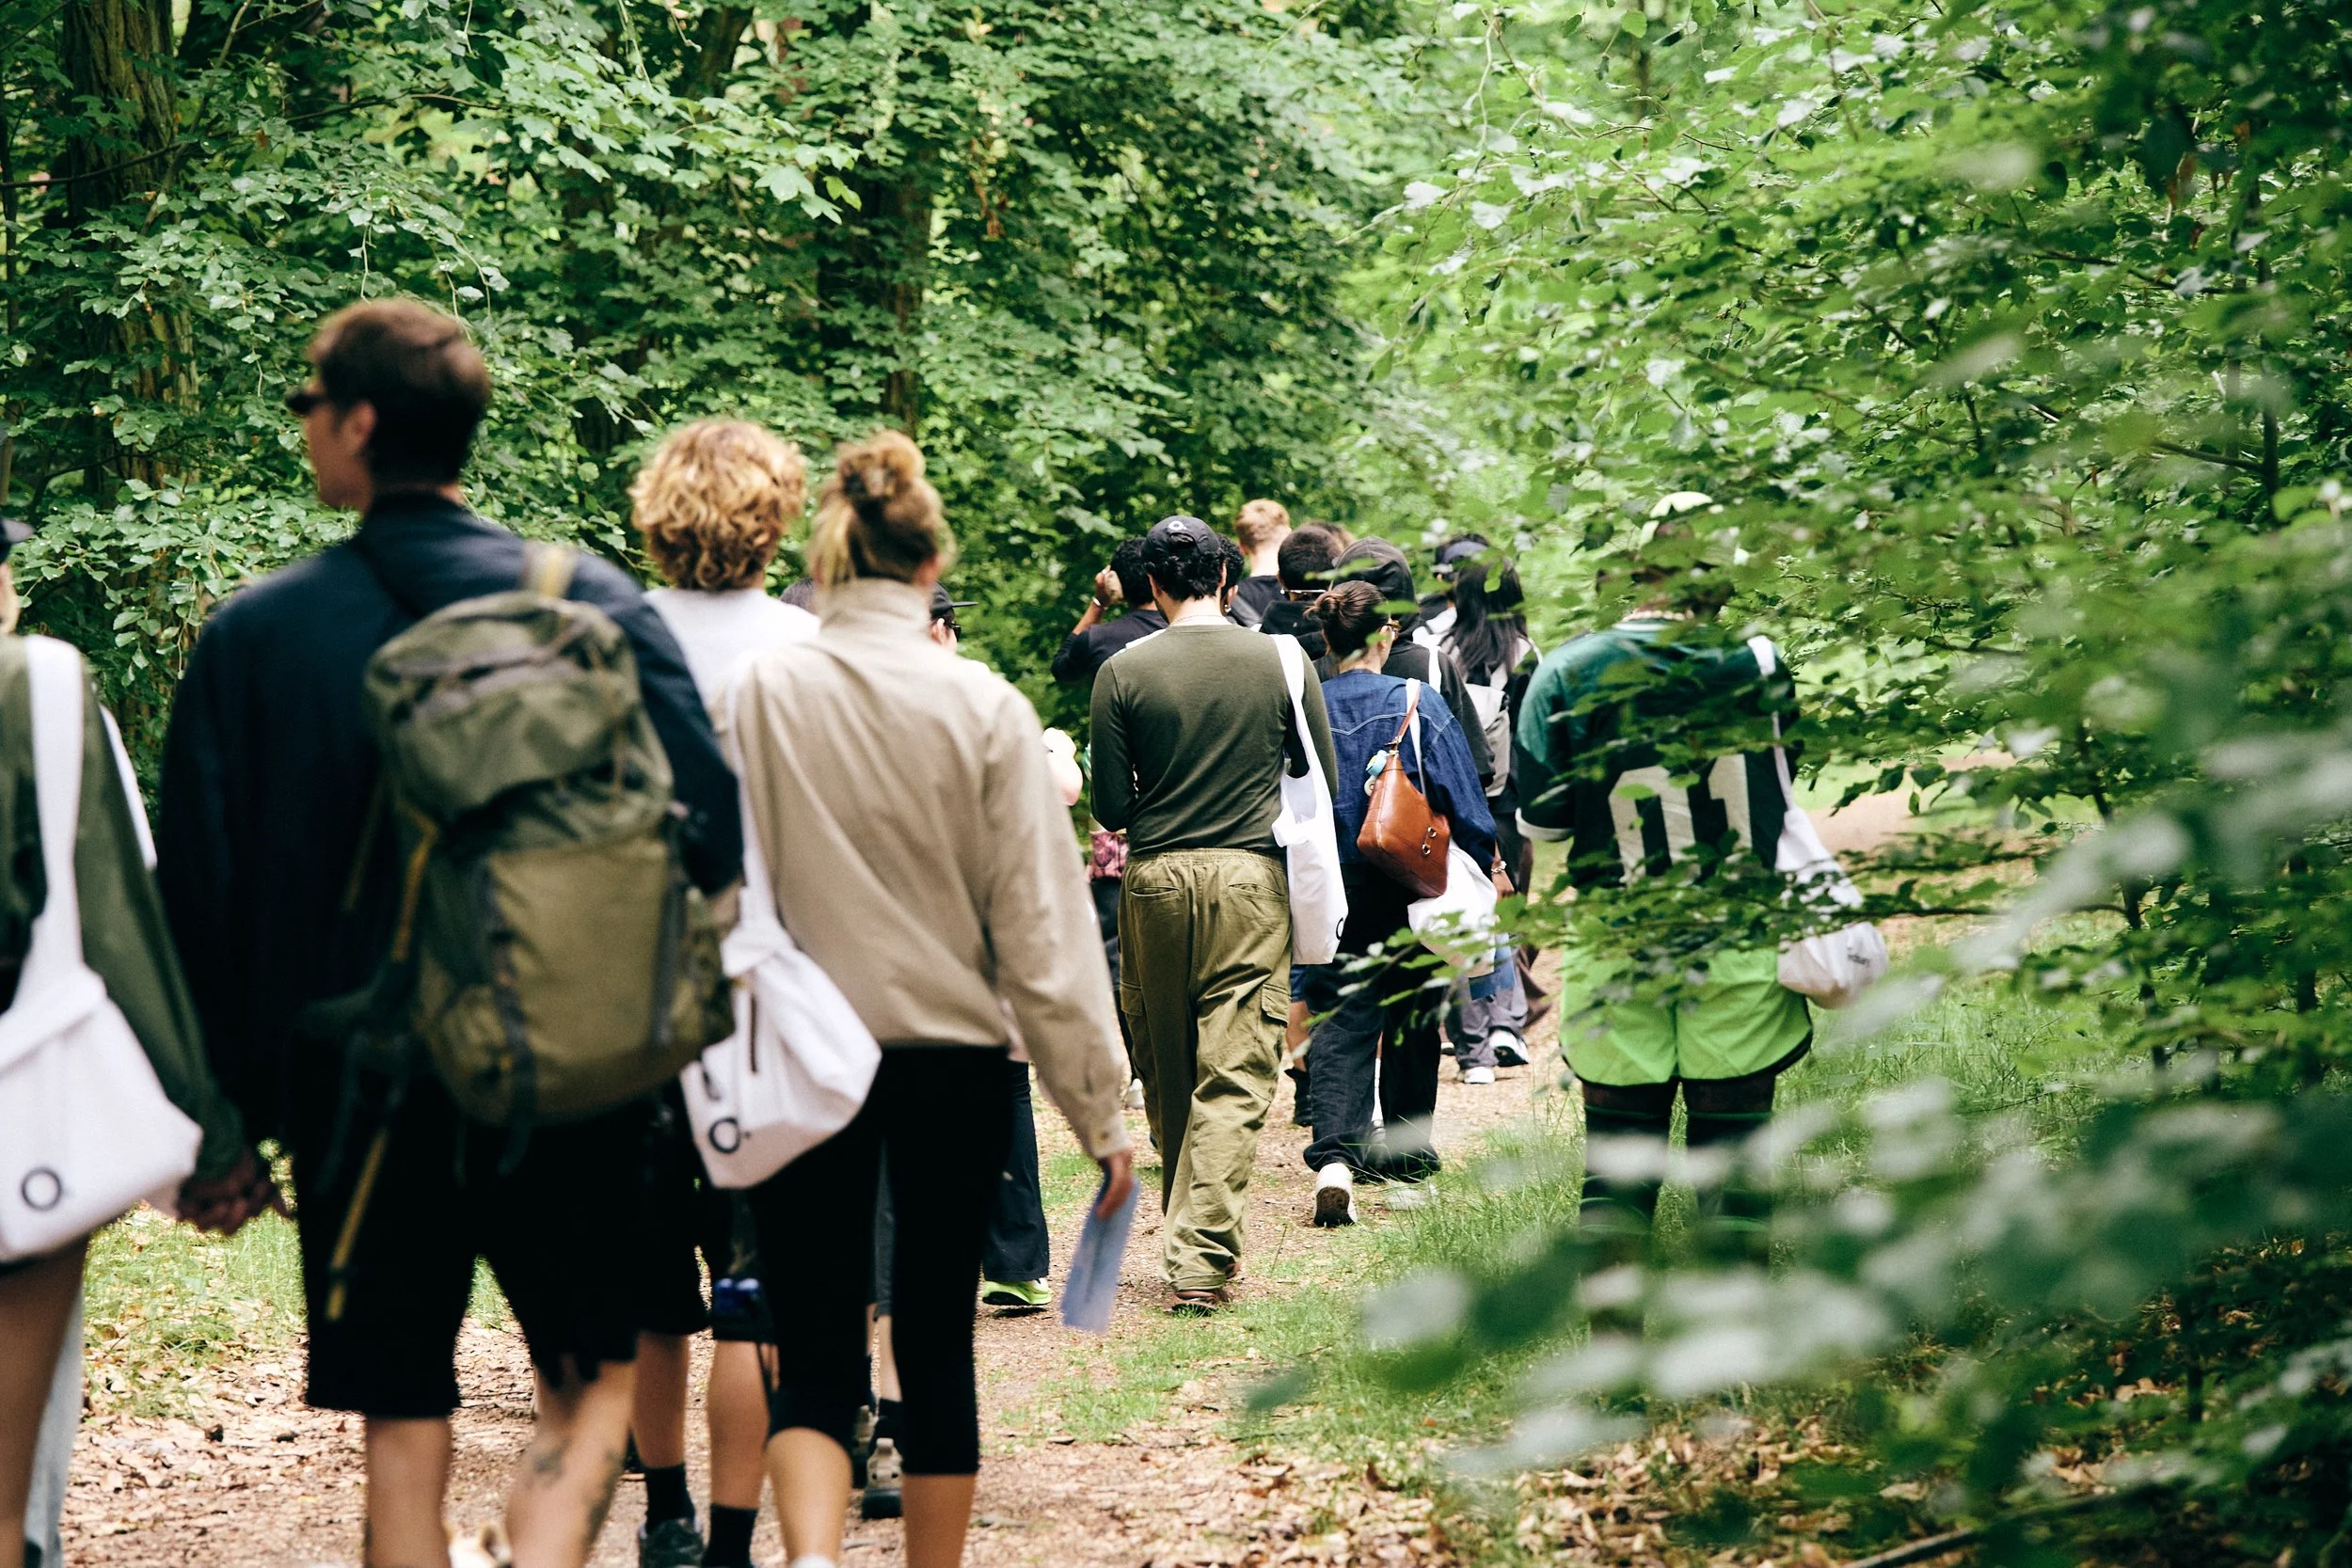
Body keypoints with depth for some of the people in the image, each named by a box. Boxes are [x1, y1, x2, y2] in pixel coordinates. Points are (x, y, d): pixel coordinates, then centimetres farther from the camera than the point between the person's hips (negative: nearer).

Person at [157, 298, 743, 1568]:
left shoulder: (255, 632, -4)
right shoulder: (594, 602, -4)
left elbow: (198, 891, -1)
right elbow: (710, 828, -7)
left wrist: (223, 1118, 8)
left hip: (359, 1078, 0)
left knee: (401, 1427, 9)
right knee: (593, 1384, 13)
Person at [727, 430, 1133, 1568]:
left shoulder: (763, 691, -6)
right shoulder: (981, 706, -6)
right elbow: (1040, 919, -4)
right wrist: (1096, 1106, 1)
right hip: (952, 1050, 0)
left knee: (815, 1351, 2)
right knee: (938, 1341, 11)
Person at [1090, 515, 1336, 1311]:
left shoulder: (1123, 673, -5)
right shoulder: (1281, 663, -2)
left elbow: (1110, 807, -3)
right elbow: (1324, 782, 6)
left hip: (1155, 879, 1)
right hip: (1250, 877, -1)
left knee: (1166, 1072, 15)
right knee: (1235, 1074, -2)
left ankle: (1189, 1238, 28)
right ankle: (1203, 1257, -12)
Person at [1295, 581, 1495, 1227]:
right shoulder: (1416, 703, -8)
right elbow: (1462, 798, -5)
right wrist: (1485, 863, 9)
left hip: (1328, 888, 1)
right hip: (1409, 885, -1)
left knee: (1338, 1024, -3)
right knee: (1411, 1017, 17)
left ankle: (1335, 1159, -22)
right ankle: (1405, 1150, 29)